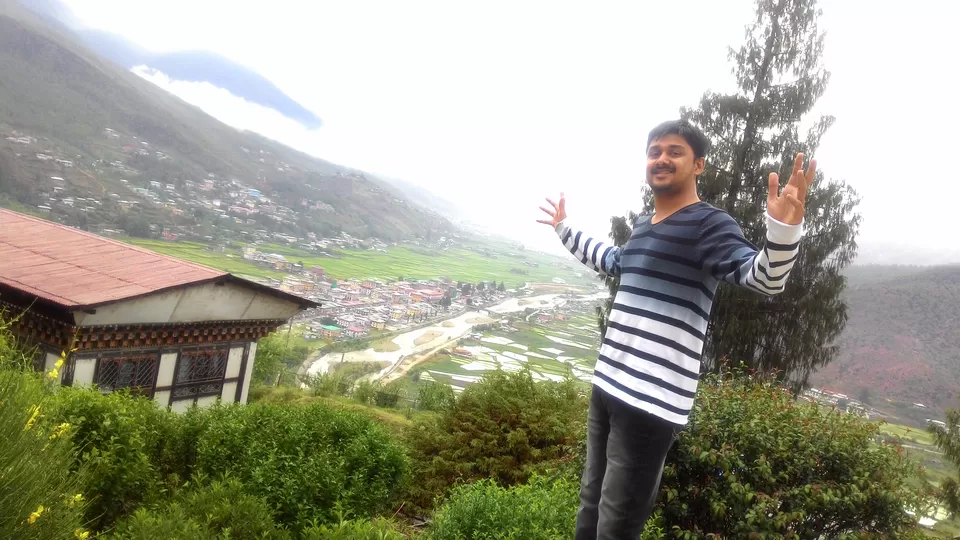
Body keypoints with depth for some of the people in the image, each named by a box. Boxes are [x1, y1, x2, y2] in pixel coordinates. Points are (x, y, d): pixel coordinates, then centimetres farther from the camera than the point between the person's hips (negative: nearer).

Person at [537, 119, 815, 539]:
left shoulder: (709, 225, -9)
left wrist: (784, 227, -42)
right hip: (606, 384, 8)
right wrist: (564, 229, 47)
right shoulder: (642, 226, 16)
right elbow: (613, 261, 38)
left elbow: (765, 278, -24)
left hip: (653, 399, -8)